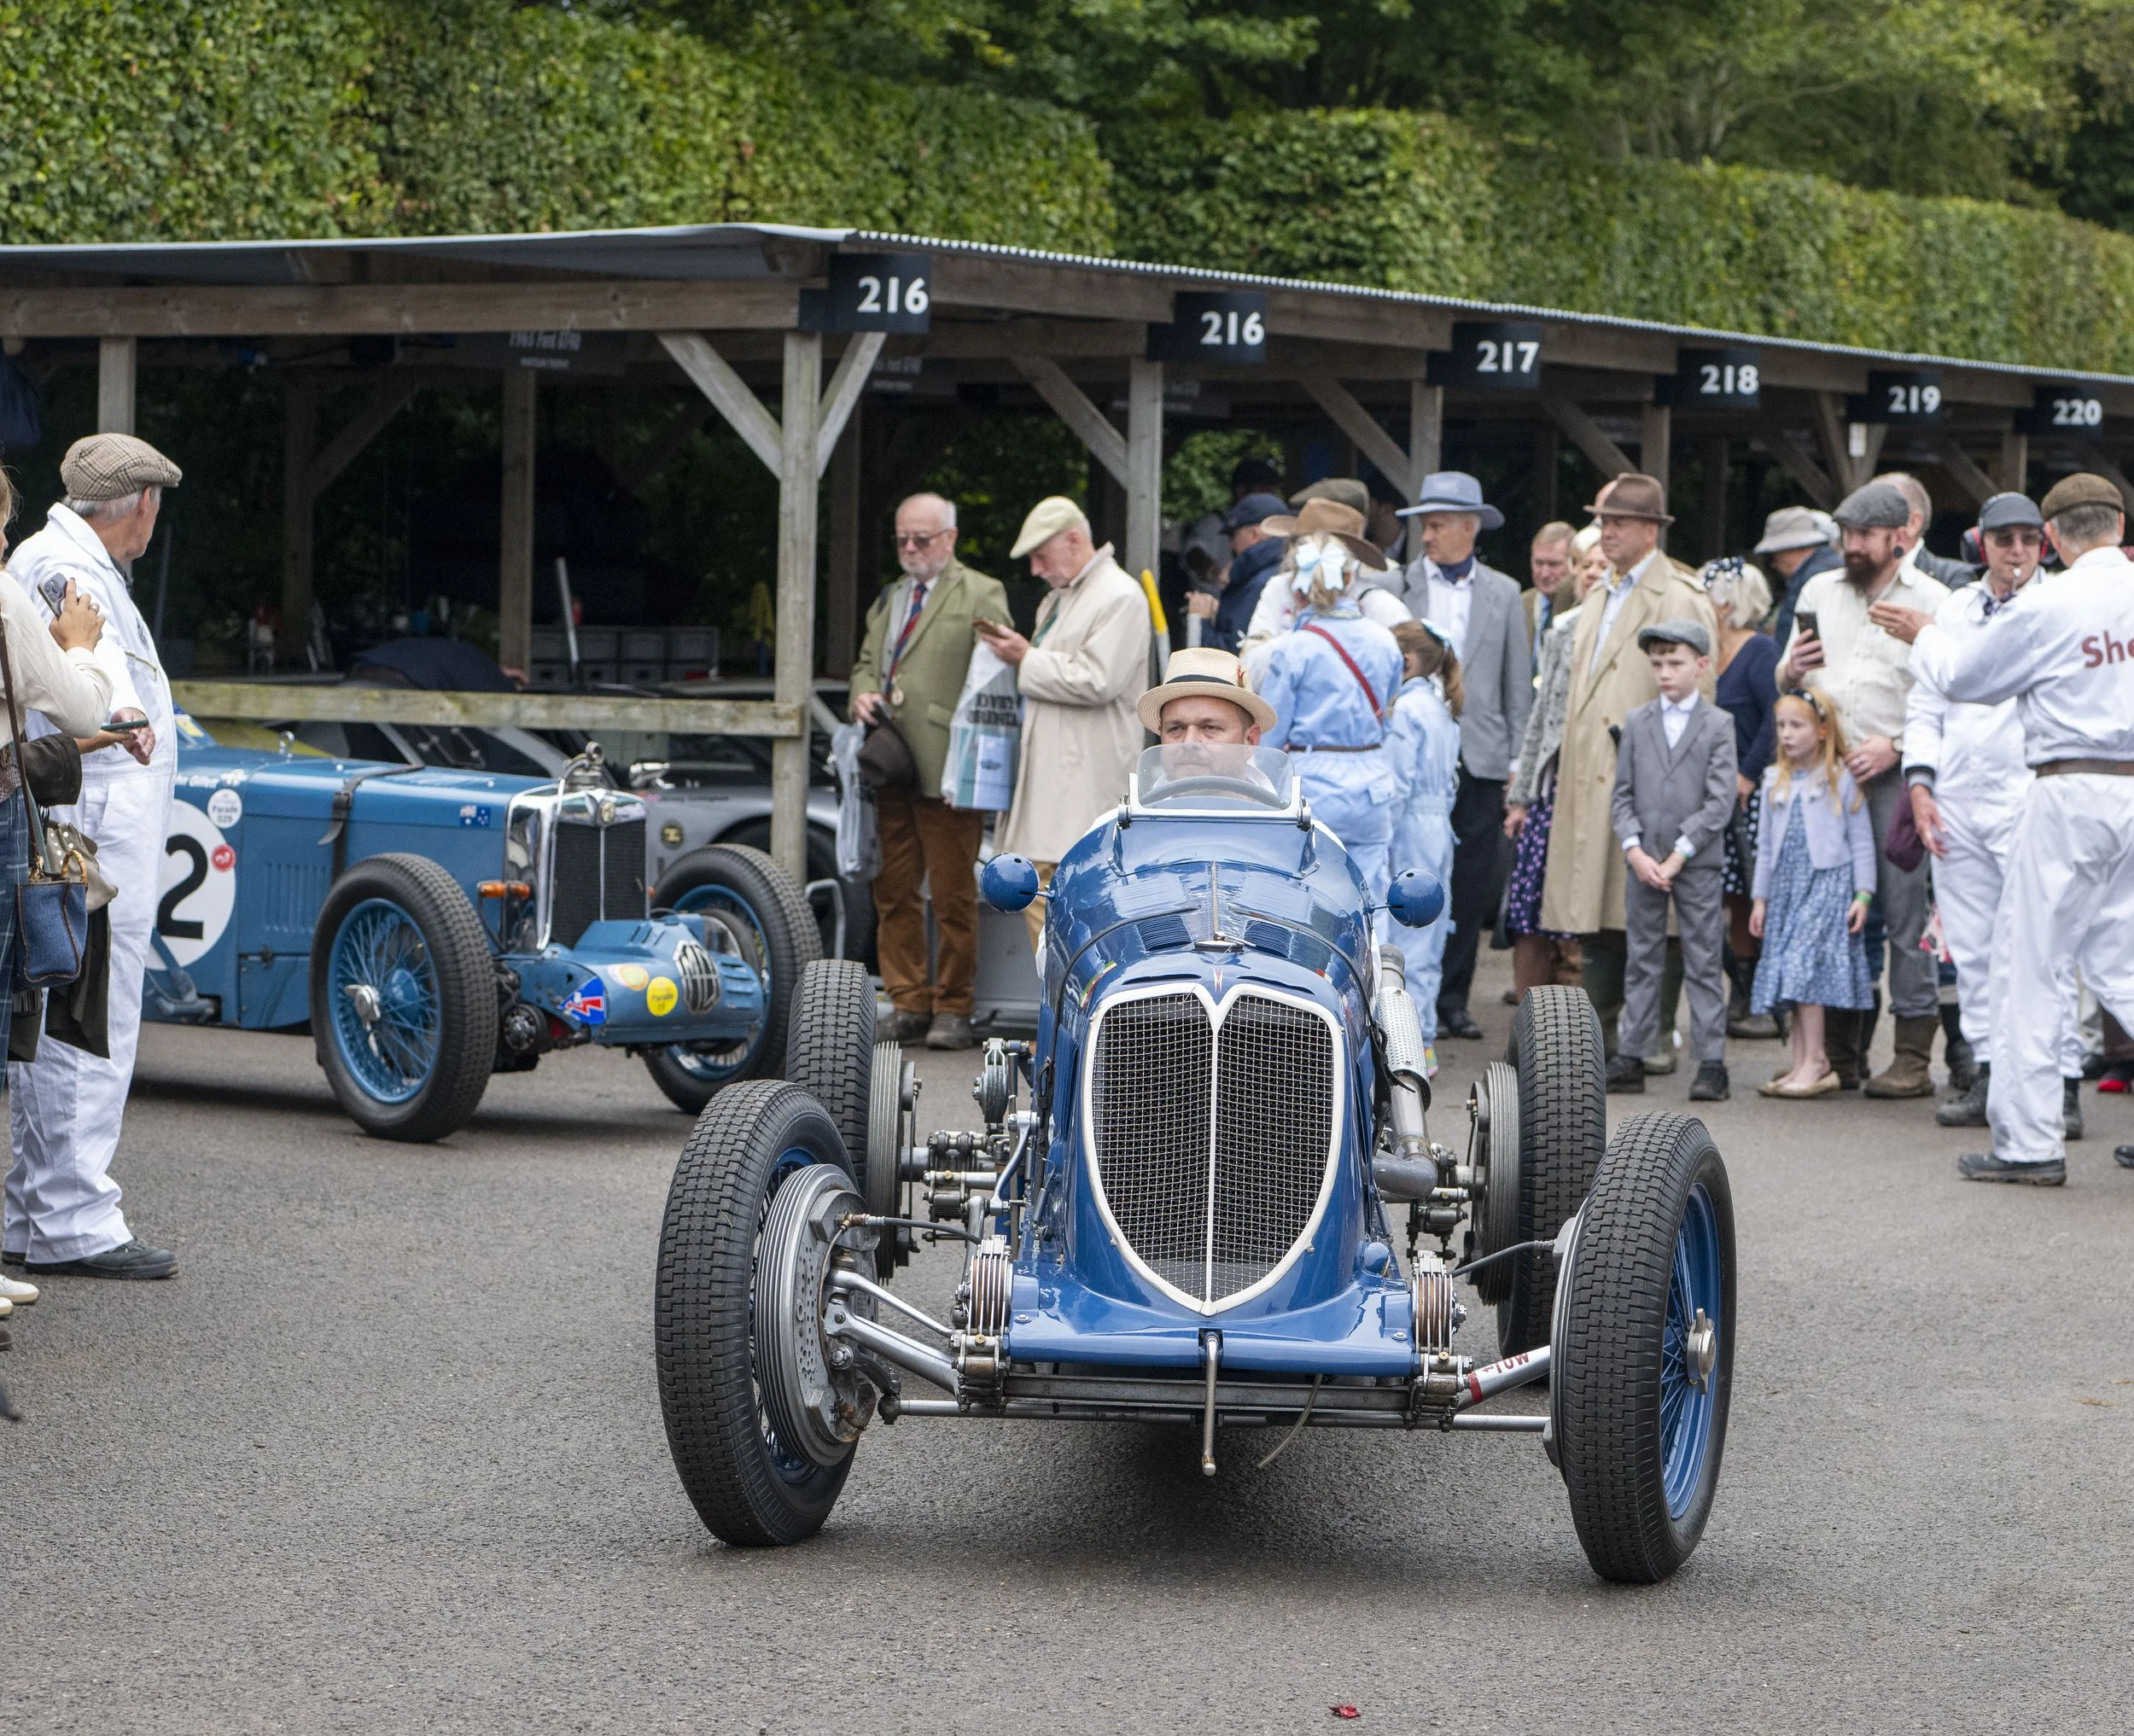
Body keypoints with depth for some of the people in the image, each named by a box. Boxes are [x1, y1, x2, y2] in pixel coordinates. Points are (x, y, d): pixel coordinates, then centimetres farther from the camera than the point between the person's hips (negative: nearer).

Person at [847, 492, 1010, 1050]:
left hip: (945, 769, -7)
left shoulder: (982, 596, 0)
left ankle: (953, 1009, 3)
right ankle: (908, 1003, 13)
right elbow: (866, 663, 29)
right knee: (894, 892, 7)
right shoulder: (887, 600, 23)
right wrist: (863, 693, 4)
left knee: (953, 896, -3)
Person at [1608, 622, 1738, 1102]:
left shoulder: (1719, 725, -1)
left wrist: (1678, 855, -12)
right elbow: (1622, 795, 7)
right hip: (1642, 860, 3)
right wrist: (1635, 850, -7)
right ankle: (1632, 1057, 11)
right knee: (1641, 960, 8)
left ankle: (1711, 1062, 0)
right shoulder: (1636, 723, 9)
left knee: (1704, 963, -1)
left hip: (1697, 862, -3)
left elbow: (1720, 803, -6)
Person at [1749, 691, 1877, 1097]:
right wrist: (1760, 897, 16)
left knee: (1803, 965, -16)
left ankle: (1815, 1062, -14)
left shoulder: (1841, 779, -2)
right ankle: (1803, 1064, 8)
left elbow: (1861, 842, -1)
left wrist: (1863, 894, -6)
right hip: (1787, 886, 6)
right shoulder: (1776, 781, 13)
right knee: (1791, 975, 4)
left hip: (1828, 884, -6)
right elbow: (1766, 844, 19)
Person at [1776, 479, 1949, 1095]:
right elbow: (1785, 682, 24)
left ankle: (1914, 1056, -4)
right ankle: (1840, 1053, 13)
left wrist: (1896, 746, -14)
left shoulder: (1932, 601, 0)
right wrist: (1791, 672, 1)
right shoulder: (1819, 592, 16)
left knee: (1904, 911, -7)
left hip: (1895, 772, -5)